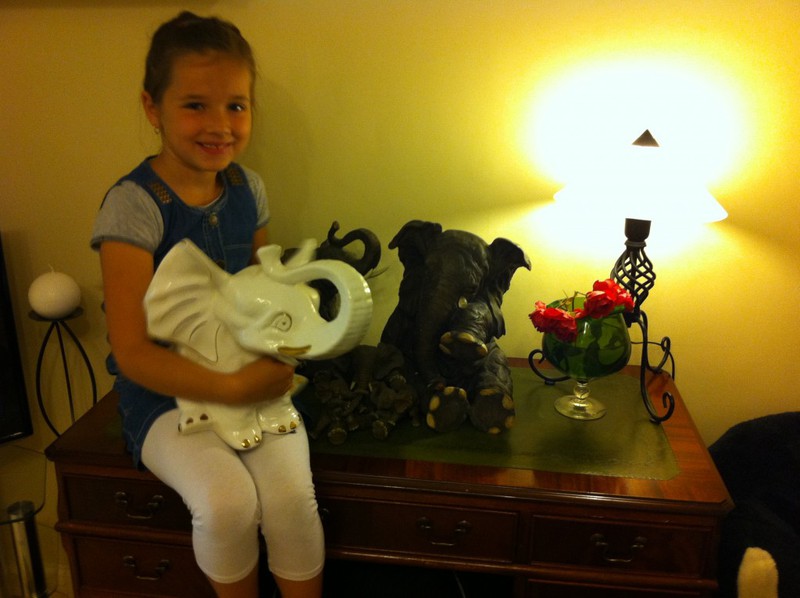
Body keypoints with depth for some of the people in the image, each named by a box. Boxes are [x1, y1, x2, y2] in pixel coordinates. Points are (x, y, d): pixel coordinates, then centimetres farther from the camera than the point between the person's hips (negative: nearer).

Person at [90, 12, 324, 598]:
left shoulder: (250, 190, 2)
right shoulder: (133, 205, -15)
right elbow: (132, 351, -17)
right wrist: (233, 388, -24)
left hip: (250, 375, 4)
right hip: (167, 390, -3)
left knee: (291, 495, -19)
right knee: (227, 501, -25)